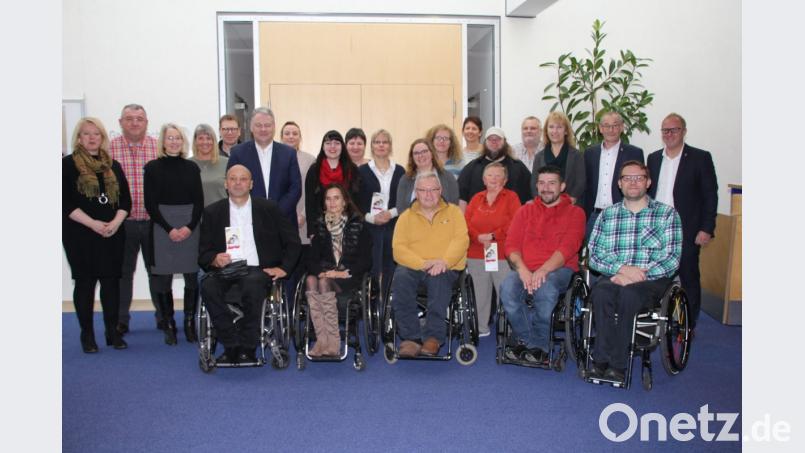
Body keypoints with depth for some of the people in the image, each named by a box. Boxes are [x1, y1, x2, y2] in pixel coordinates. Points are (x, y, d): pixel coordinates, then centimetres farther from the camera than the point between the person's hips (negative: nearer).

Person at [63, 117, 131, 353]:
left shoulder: (113, 165, 12)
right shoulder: (68, 164, 0)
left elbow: (125, 200, 9)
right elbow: (66, 202, -8)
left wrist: (116, 223, -9)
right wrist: (93, 224, -17)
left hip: (113, 233, 3)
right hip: (80, 233, -3)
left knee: (111, 280, 4)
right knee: (85, 282, 2)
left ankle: (113, 331, 13)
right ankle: (87, 333, 12)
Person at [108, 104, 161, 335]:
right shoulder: (110, 148, 0)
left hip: (154, 221, 1)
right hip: (123, 221, 0)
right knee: (123, 271, 11)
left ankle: (163, 316, 24)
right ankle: (121, 319, 23)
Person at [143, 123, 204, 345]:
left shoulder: (191, 167, 8)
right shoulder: (152, 167, 3)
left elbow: (199, 201, 6)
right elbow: (150, 203, -1)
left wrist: (190, 226, -8)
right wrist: (169, 229, -10)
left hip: (190, 226, 2)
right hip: (162, 227, -1)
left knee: (192, 277, 1)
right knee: (163, 278, 0)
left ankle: (189, 323, 12)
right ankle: (169, 325, 10)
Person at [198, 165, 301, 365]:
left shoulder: (269, 208, 10)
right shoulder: (212, 212, 13)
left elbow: (292, 242, 10)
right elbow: (203, 253, 9)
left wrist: (284, 268, -4)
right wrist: (214, 260, -13)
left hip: (258, 269, -2)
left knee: (252, 285, -36)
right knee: (208, 286, -31)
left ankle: (247, 348, -22)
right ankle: (231, 346, -20)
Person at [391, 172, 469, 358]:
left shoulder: (453, 212, 15)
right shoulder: (406, 216, 15)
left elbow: (461, 240, -1)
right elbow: (398, 248, 1)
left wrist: (444, 261, -20)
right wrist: (423, 263, -16)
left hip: (445, 268, -1)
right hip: (413, 267, 1)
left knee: (439, 278, -36)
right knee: (401, 277, -31)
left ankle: (434, 337, -30)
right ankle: (410, 338, -29)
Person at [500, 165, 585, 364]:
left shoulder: (575, 213, 9)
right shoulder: (525, 211, 19)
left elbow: (567, 248, -6)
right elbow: (511, 245, 7)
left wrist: (543, 270, -21)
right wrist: (522, 269, -13)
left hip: (559, 269, -3)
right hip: (526, 268, 3)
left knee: (546, 289, -37)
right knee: (507, 289, -30)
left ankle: (538, 345, -15)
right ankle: (534, 345, -15)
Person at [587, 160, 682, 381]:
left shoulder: (667, 213, 8)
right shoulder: (607, 215, 15)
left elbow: (672, 259, -2)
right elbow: (594, 255, 4)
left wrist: (638, 274, -16)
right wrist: (622, 268, -15)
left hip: (651, 279, -2)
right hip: (613, 276, 2)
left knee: (628, 293, -35)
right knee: (601, 292, -32)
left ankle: (616, 363, -25)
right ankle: (602, 360, -24)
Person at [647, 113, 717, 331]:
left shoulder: (700, 158, -1)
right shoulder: (653, 158, 12)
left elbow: (710, 195, -4)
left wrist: (706, 228, -10)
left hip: (686, 231, -4)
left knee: (688, 278, 4)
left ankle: (688, 326, 15)